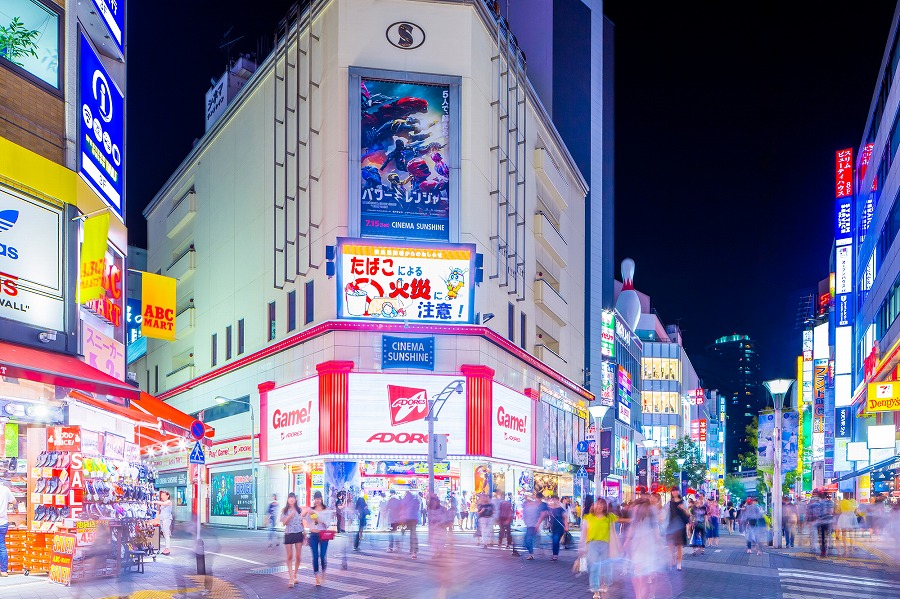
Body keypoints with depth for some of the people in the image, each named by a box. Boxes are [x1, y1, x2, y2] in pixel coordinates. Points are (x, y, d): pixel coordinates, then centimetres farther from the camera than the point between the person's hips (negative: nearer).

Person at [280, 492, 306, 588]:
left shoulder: (299, 510, 8)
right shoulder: (285, 510, 2)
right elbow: (284, 523, -6)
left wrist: (304, 534, 13)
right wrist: (290, 516, -21)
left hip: (298, 534, 2)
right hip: (289, 534, -2)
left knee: (298, 556, 3)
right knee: (290, 556, -2)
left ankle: (295, 575, 19)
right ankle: (291, 578, -2)